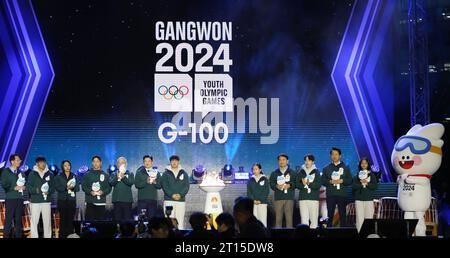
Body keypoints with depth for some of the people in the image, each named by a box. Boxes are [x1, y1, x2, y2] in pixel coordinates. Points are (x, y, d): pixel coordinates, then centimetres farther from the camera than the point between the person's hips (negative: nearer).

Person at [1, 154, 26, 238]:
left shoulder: (21, 173, 17)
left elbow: (25, 184, 17)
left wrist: (24, 187, -4)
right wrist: (14, 188, -14)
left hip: (20, 199, 4)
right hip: (10, 198, -4)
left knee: (18, 220, 5)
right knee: (8, 220, -7)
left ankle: (18, 236, 8)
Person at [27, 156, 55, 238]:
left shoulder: (50, 174, 12)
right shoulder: (32, 174, 6)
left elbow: (53, 187, 10)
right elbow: (28, 187, 2)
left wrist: (49, 192, -10)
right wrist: (36, 190, -16)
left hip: (47, 201, 2)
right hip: (35, 201, -2)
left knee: (47, 220, 0)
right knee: (34, 220, -5)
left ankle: (47, 236, 7)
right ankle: (34, 236, -1)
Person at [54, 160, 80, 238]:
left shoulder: (74, 176, 13)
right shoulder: (58, 177, 8)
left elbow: (78, 188, 6)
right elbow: (57, 187, -3)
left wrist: (72, 187, -16)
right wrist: (66, 188, -18)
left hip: (72, 201, 1)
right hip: (62, 200, -1)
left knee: (70, 219, -2)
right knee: (63, 219, -6)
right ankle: (62, 235, -3)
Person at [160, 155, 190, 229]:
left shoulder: (184, 173, 12)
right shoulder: (166, 173, 8)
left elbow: (187, 186, 6)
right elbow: (164, 185, -1)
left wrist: (180, 194, -11)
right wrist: (172, 195, -14)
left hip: (181, 200, 1)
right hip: (169, 200, -1)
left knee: (180, 220, -1)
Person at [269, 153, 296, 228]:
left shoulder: (292, 173, 13)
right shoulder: (274, 173, 16)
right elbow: (271, 184, 6)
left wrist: (289, 185, -14)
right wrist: (277, 186, -14)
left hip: (289, 198, -1)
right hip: (278, 198, 1)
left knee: (289, 218, -6)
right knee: (278, 218, -1)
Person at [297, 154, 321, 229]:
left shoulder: (316, 172, 8)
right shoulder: (301, 172, 12)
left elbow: (318, 185, -2)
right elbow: (297, 184, 5)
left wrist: (309, 184, -17)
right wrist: (303, 184, -15)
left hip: (314, 198, -1)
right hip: (303, 198, 1)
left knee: (314, 217, -5)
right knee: (304, 218, -4)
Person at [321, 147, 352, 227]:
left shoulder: (345, 168, 13)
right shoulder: (326, 168, 15)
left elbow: (350, 181, 5)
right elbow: (323, 181, 6)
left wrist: (341, 181, -11)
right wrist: (330, 181, -11)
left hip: (342, 194, 0)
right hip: (330, 195, 0)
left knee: (342, 215, -2)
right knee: (330, 215, -2)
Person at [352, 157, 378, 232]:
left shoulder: (372, 176, 9)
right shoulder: (357, 176, 8)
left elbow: (375, 186, -1)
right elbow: (354, 186, -1)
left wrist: (367, 183, -14)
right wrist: (361, 183, -16)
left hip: (369, 200, 0)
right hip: (359, 199, 0)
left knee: (369, 219, -1)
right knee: (360, 218, -4)